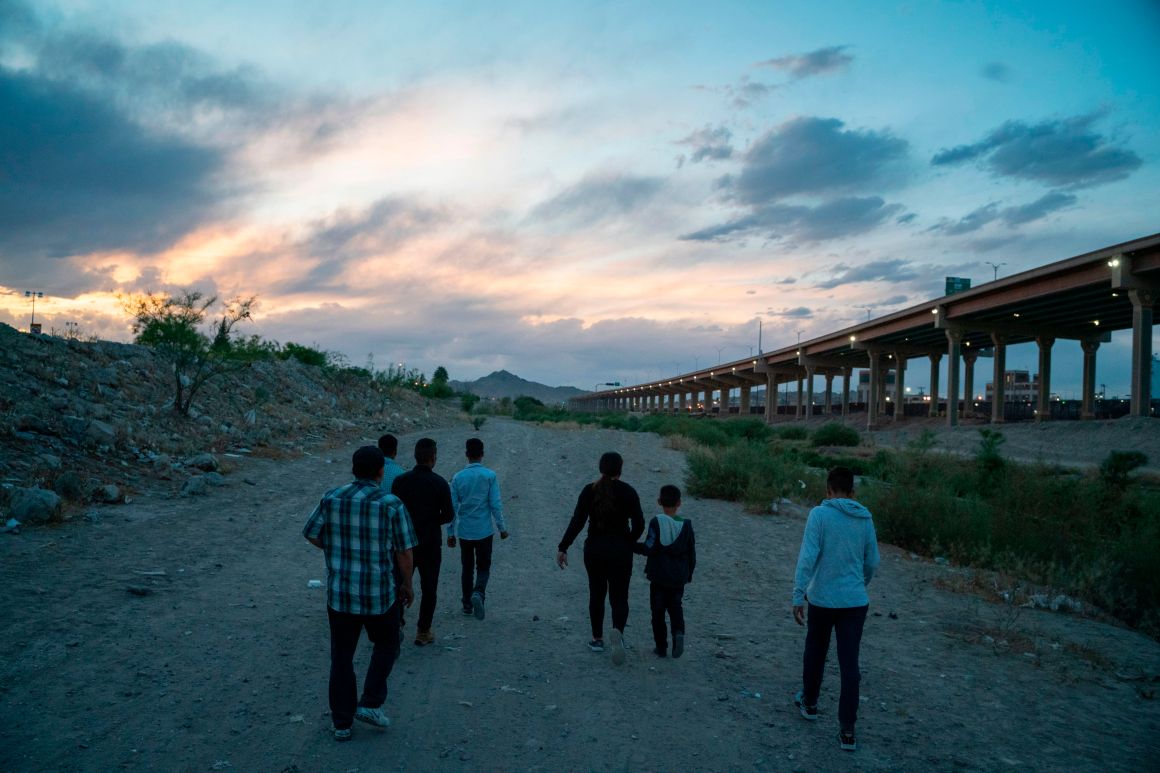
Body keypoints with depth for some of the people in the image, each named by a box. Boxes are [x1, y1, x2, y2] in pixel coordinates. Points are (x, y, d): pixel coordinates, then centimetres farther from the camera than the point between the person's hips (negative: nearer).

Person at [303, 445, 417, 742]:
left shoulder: (331, 498, -4)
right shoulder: (391, 504, -14)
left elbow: (311, 535, 6)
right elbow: (404, 551, -10)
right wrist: (407, 585, 4)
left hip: (339, 592, 3)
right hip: (379, 594, -3)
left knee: (341, 656, 15)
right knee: (386, 646, 22)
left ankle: (342, 723, 21)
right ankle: (370, 704, 13)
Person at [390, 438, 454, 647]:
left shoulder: (400, 481, -4)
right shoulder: (439, 483, -12)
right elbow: (448, 514, -9)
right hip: (430, 543, -2)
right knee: (428, 588, 9)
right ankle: (423, 632, 13)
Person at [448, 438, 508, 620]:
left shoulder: (457, 477, -3)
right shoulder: (490, 476, -8)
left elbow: (453, 507, 0)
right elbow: (495, 504, -8)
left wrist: (451, 533, 8)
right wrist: (502, 528, 2)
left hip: (464, 531, 2)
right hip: (484, 531, -2)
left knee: (467, 568, 16)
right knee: (483, 567, 9)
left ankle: (467, 604, 21)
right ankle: (478, 593, -17)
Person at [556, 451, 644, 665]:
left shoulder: (589, 491, -4)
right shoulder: (627, 491, -7)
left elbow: (577, 522, -9)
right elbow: (639, 523, -9)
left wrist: (563, 547, -6)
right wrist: (628, 542, 9)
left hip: (594, 549, 2)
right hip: (620, 550, -2)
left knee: (597, 594, 18)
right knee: (619, 597, 4)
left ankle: (597, 639, 25)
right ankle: (618, 631, -23)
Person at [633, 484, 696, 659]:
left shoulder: (656, 523, -13)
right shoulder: (686, 525, -1)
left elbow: (649, 548, -19)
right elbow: (692, 553, 6)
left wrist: (632, 546, -5)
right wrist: (689, 573, 18)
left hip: (659, 576, -3)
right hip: (679, 577, 3)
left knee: (658, 611, 9)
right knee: (675, 607, 18)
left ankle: (661, 647, 13)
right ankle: (678, 632, -9)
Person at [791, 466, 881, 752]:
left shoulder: (820, 514, -11)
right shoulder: (865, 519, 2)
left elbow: (807, 558, -18)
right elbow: (872, 562, 10)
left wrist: (798, 597, -14)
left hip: (822, 599, -2)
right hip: (856, 601, 2)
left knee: (815, 652, 20)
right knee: (849, 664, 5)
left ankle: (809, 703, 39)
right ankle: (847, 731, 5)